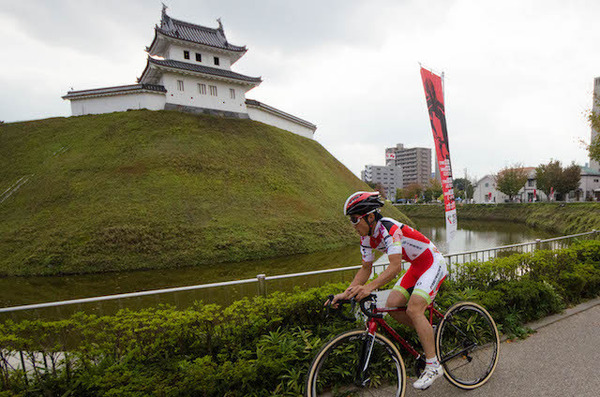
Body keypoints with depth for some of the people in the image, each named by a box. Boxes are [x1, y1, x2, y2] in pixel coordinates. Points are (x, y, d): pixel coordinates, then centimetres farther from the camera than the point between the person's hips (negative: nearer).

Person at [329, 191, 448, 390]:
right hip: (416, 267, 8)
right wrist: (346, 293, -11)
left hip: (434, 263, -8)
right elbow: (366, 268, 0)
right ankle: (427, 331, 20)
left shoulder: (389, 228, -31)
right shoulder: (367, 238, -5)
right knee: (393, 305, -4)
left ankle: (433, 366, -5)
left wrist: (370, 287, -52)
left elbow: (395, 266, -40)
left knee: (413, 309, -19)